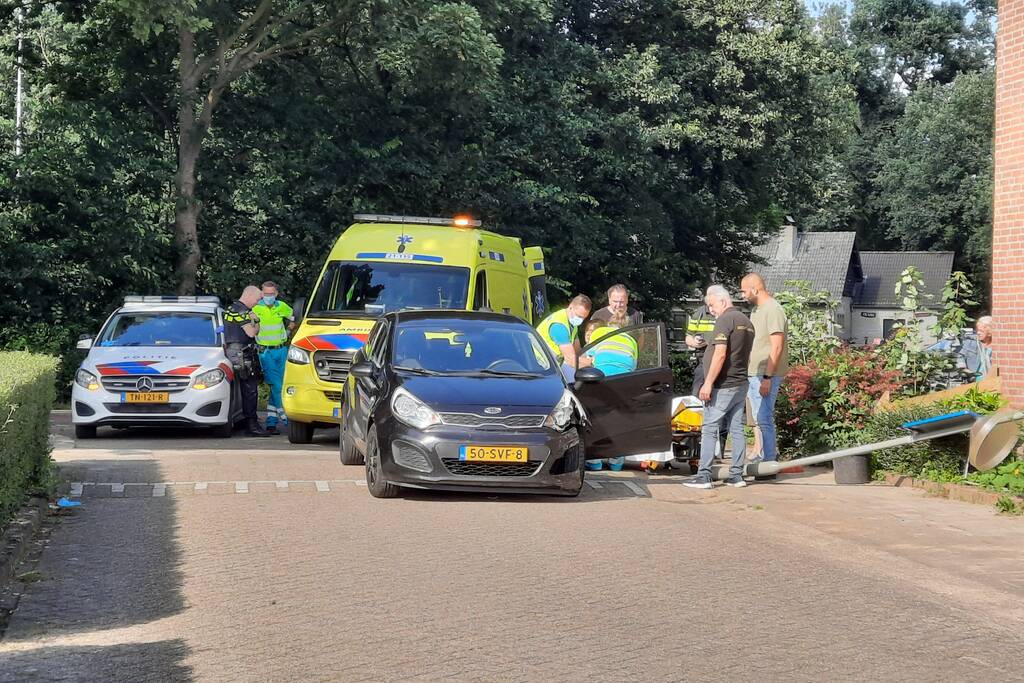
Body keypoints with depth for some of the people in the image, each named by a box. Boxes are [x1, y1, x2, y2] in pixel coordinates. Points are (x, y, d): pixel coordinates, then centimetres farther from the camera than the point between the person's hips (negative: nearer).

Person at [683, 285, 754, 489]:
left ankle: (704, 476, -8)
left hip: (723, 386, -9)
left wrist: (708, 383, -21)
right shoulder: (746, 322, 16)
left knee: (709, 430, -6)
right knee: (737, 429, 9)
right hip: (741, 384, 9)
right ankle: (737, 475, 10)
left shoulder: (724, 320, -13)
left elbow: (720, 354, -22)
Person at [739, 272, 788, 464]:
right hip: (753, 373, 10)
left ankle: (769, 463, -5)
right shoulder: (756, 310, 16)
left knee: (764, 419, -9)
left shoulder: (773, 310, -15)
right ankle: (770, 455, 23)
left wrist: (767, 378, -22)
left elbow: (777, 347, -20)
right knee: (760, 418, 15)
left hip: (766, 375, -10)